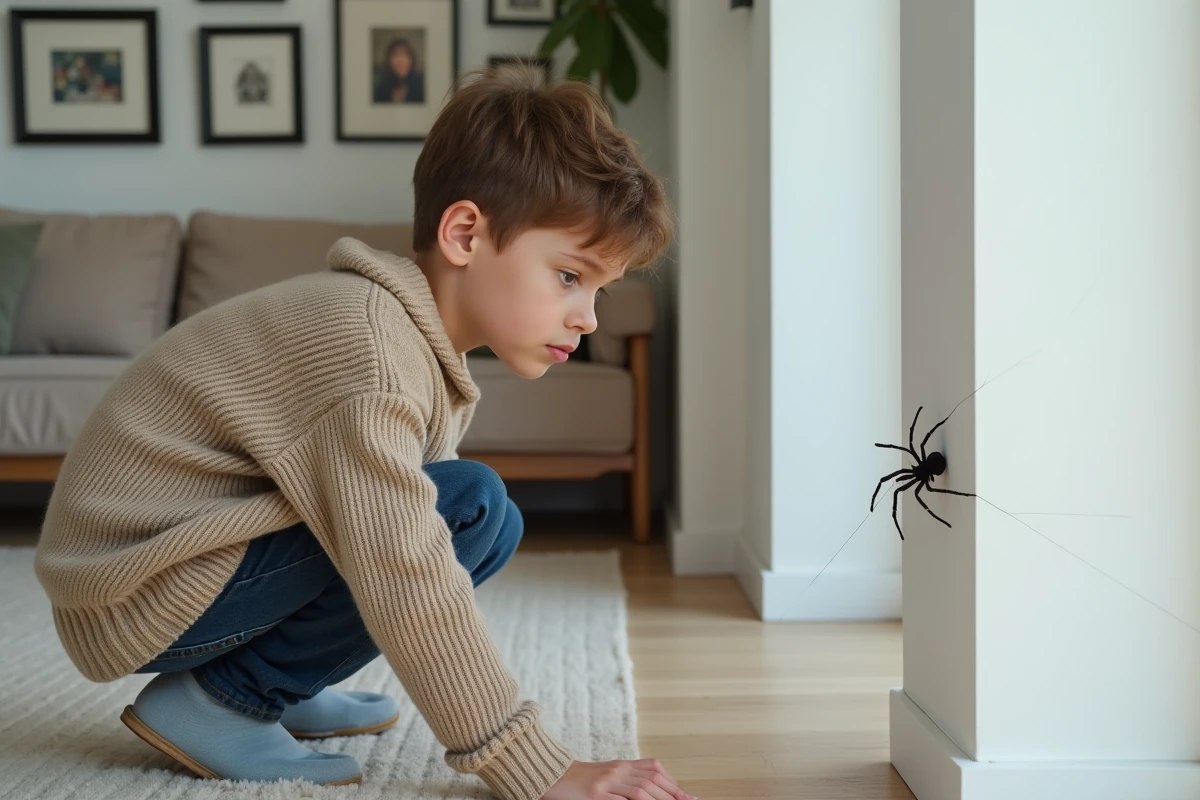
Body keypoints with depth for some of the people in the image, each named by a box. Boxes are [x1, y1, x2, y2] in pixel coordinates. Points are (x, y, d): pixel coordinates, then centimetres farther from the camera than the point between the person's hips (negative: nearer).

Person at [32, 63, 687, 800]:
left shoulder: (422, 335, 4)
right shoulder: (365, 343, -26)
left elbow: (407, 536, 7)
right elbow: (407, 586, -33)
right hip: (140, 597, -9)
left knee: (487, 527, 8)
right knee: (473, 506, -22)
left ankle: (277, 687, 10)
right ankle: (222, 699, -11)